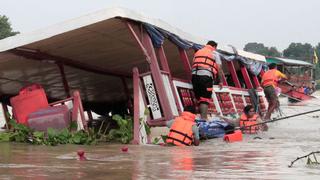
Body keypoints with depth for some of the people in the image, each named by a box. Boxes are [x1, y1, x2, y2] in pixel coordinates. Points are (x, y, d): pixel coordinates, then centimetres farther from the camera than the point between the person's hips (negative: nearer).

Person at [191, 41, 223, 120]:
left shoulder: (198, 52, 30)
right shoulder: (214, 53, 14)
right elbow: (218, 68, 8)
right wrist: (220, 81, 15)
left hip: (195, 75, 5)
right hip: (206, 76, -5)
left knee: (200, 99, 10)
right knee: (205, 99, -7)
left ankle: (201, 117, 5)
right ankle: (204, 118, -16)